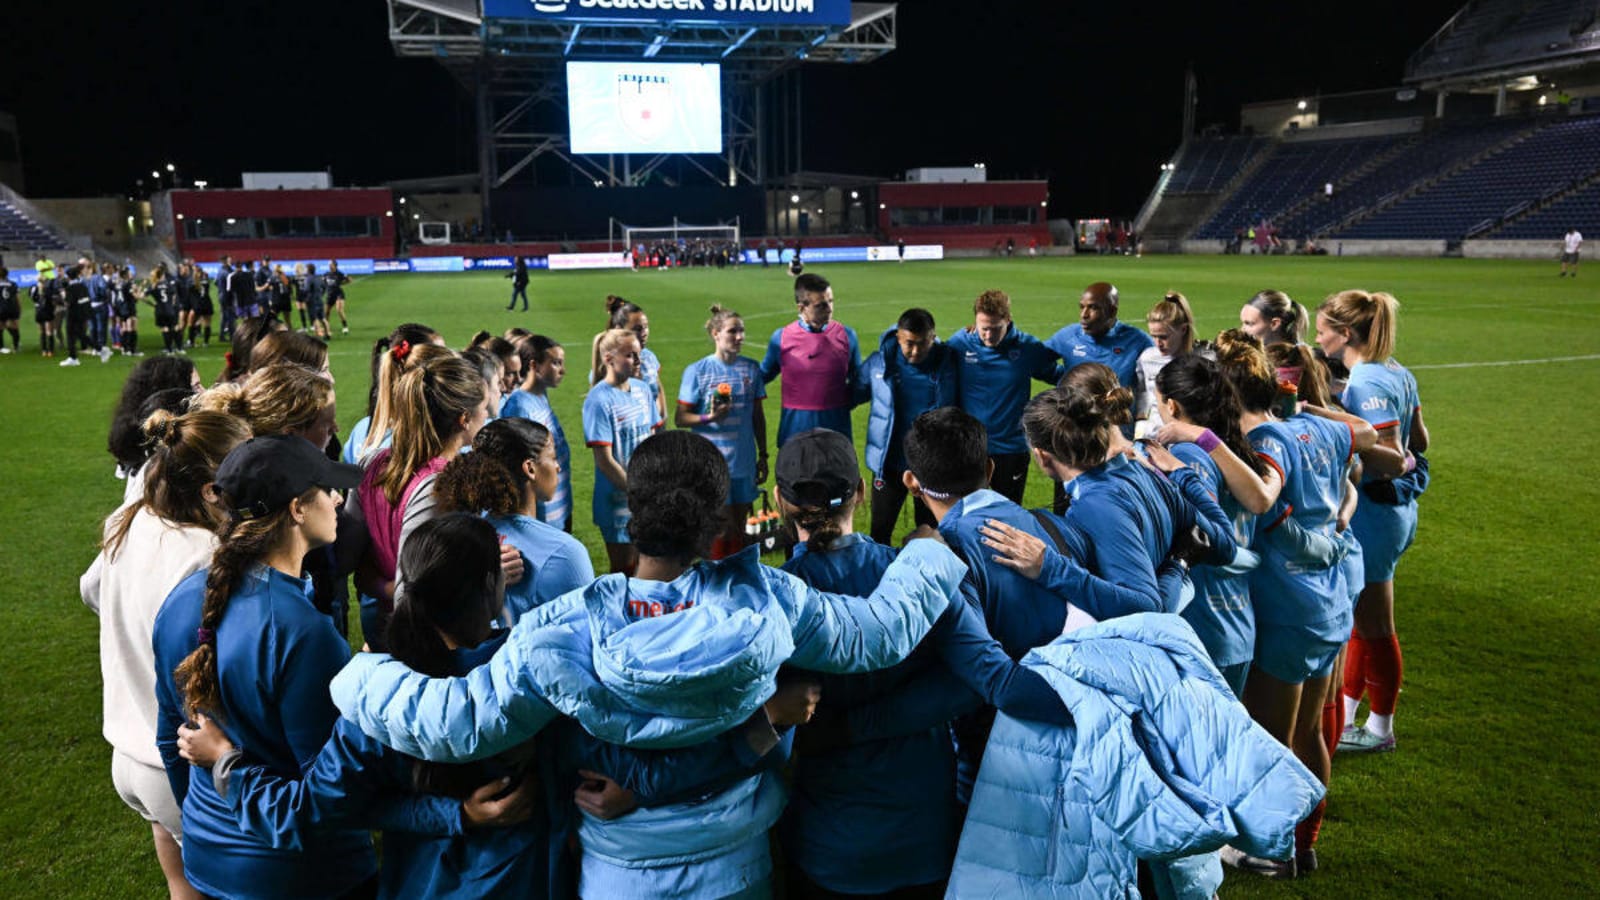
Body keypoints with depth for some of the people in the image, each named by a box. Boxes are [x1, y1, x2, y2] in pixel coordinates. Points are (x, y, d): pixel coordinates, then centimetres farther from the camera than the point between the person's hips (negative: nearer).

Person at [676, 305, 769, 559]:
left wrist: (763, 455, 13)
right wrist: (709, 417, -22)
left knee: (738, 529, 12)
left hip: (744, 461, 4)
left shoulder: (752, 368, 6)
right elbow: (680, 418, -5)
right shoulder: (697, 371, -5)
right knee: (722, 527, -1)